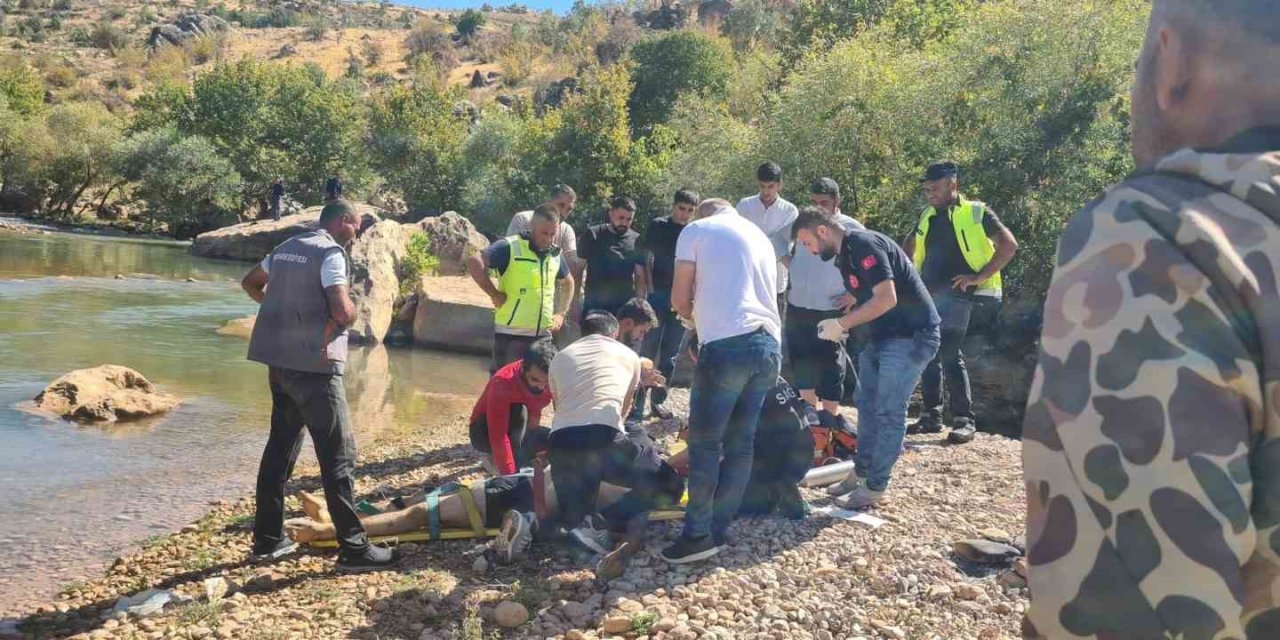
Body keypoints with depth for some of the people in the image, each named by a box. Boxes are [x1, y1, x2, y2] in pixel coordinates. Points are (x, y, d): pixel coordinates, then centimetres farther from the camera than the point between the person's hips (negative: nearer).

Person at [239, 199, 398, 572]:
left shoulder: (287, 248, 15)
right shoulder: (330, 252, -11)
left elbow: (250, 283, 28)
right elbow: (342, 311, -21)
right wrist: (352, 311, 0)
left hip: (280, 362, 9)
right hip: (314, 366, -9)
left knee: (280, 448, 16)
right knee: (338, 455, -4)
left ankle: (267, 540, 22)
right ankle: (353, 549, -1)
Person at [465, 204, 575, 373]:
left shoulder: (555, 254, 8)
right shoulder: (510, 247, -11)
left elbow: (568, 282, 27)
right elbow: (474, 262, -23)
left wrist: (561, 313, 15)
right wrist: (494, 294, -18)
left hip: (543, 335, 6)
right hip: (511, 334, -5)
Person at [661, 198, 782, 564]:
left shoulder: (696, 230, 8)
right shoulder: (760, 236, 26)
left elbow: (680, 300, 5)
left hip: (727, 345, -6)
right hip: (769, 344, 7)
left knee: (704, 441, 0)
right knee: (741, 443, 9)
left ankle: (699, 535, 1)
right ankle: (718, 531, 14)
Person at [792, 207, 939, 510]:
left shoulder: (864, 245, -20)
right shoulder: (845, 255, 11)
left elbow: (886, 299, -26)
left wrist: (841, 323, -19)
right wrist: (843, 325, 2)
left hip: (911, 335, -10)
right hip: (883, 335, 10)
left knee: (889, 412, -5)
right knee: (867, 404, 15)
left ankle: (875, 487, 4)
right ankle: (861, 472, 26)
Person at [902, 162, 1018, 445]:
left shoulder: (976, 213, -4)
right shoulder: (927, 216, 14)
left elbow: (1009, 245, -8)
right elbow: (909, 246, 31)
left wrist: (979, 276, -15)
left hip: (956, 295, -7)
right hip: (927, 295, 7)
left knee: (949, 354, -14)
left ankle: (964, 420, -6)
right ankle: (931, 416, 16)